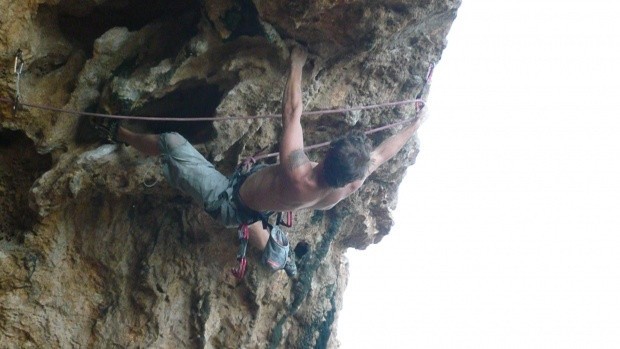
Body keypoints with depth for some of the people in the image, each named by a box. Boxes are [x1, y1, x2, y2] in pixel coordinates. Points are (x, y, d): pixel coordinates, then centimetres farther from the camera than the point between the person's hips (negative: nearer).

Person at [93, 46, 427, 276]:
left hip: (226, 200, -4)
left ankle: (121, 135, 27)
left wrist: (297, 63, -14)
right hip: (252, 211, 5)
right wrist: (415, 124, 7)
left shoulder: (297, 172, -40)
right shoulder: (348, 188, -26)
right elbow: (383, 152, -8)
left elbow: (292, 111, -28)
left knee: (170, 142, 4)